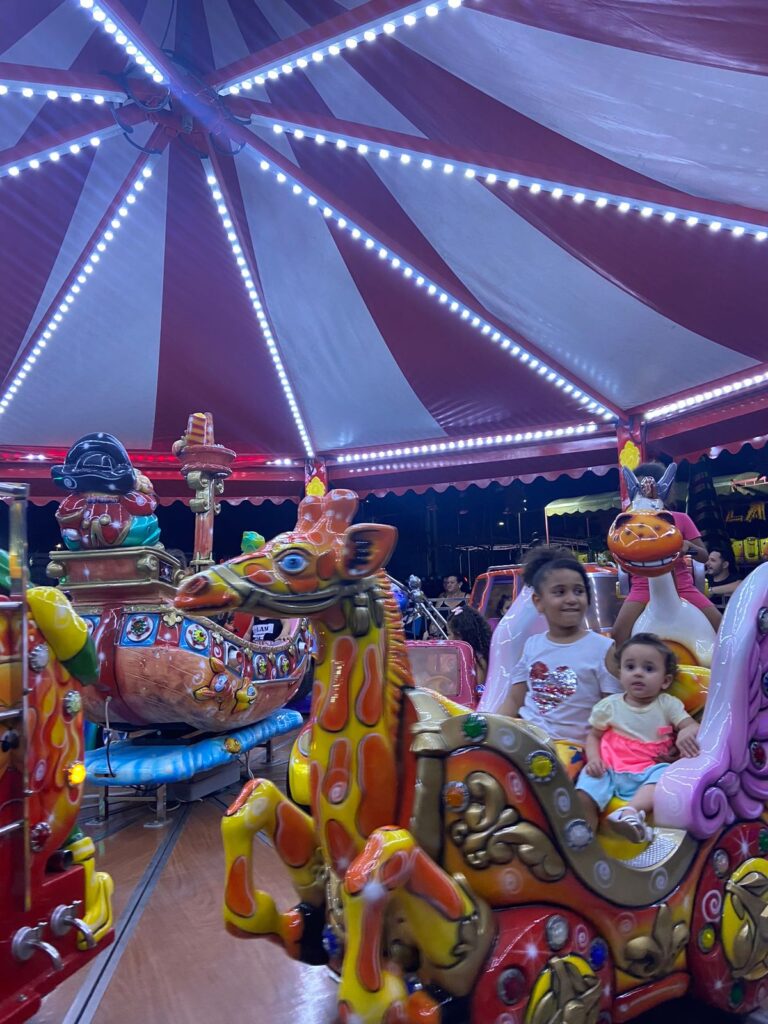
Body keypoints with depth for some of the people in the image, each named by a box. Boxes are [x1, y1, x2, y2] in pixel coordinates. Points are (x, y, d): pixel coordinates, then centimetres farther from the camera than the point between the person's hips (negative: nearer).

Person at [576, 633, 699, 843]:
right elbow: (593, 735, 13)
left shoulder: (668, 704, 7)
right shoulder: (609, 705, 7)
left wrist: (687, 732, -27)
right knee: (584, 794, -25)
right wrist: (593, 758, -8)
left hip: (648, 773, -1)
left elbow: (693, 727, -1)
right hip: (610, 770, 1)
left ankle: (631, 812, -49)